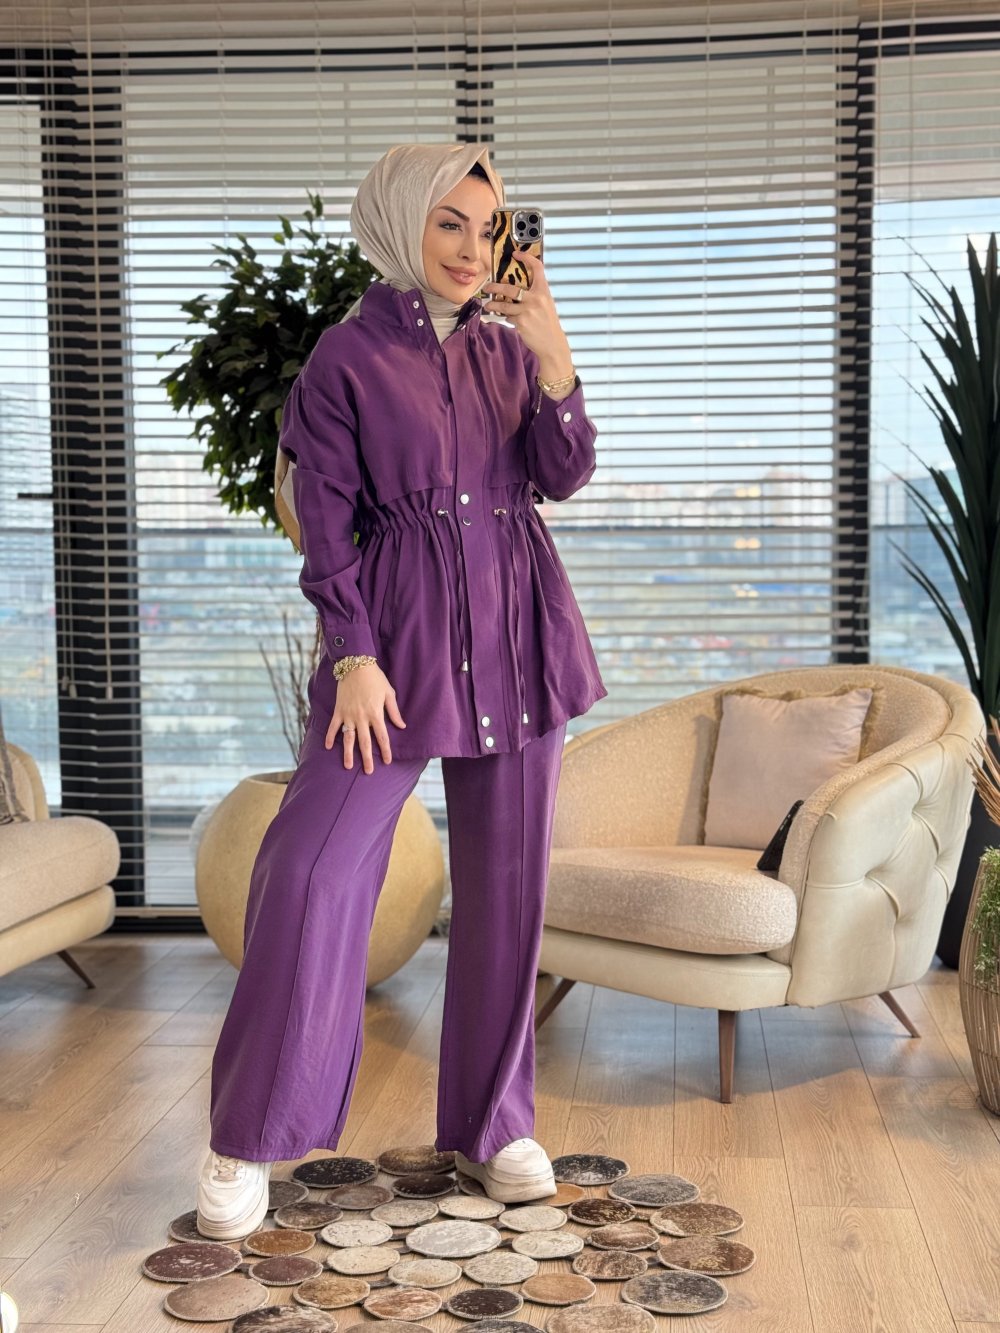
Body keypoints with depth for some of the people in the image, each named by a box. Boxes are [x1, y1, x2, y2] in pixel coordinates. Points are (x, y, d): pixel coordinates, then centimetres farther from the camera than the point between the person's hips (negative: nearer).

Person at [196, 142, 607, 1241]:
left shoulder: (505, 345, 10)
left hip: (516, 636, 4)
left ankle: (492, 1123, 23)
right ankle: (247, 1143, 4)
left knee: (506, 883, 8)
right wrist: (354, 657, -12)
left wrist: (554, 357, -13)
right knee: (311, 870, -10)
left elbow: (563, 477, 1)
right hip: (398, 638, -4)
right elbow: (325, 523, -5)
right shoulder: (347, 356, -2)